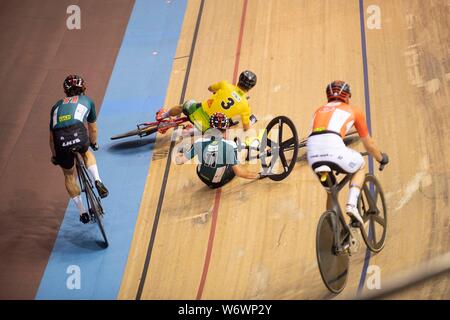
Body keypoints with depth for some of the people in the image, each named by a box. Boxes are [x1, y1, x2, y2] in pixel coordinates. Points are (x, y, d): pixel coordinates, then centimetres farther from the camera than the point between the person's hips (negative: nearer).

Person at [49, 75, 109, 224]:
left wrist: (54, 155, 48)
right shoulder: (87, 101, 28)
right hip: (78, 135, -1)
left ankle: (82, 212, 25)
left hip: (61, 142, 1)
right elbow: (92, 128, 38)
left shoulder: (57, 105, 33)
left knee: (69, 176, 24)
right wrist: (94, 143, 57)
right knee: (86, 153, 36)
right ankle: (97, 181, 14)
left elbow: (52, 134, 35)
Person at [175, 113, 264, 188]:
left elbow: (179, 161, -14)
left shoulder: (199, 142, -20)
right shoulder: (230, 145, -26)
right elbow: (239, 172, -24)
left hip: (204, 179, 3)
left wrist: (179, 155, 10)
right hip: (219, 182, -3)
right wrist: (258, 176, -10)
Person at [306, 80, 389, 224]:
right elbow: (368, 144, 31)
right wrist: (382, 158, 51)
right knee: (360, 165, 29)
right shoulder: (353, 111, 22)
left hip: (313, 154, 4)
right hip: (334, 150, -4)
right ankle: (352, 204, 10)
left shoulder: (319, 111, 32)